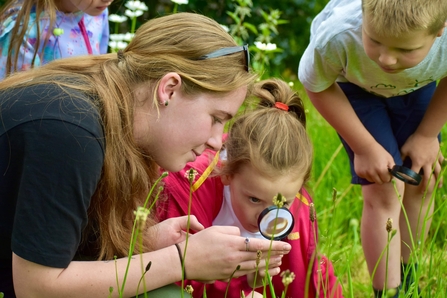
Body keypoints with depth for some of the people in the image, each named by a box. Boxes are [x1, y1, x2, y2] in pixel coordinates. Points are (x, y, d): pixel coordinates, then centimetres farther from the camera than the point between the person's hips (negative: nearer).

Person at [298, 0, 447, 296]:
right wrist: (366, 147, -19)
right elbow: (318, 86, -20)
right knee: (383, 191, -13)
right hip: (352, 85, -2)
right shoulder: (338, 36, -43)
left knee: (421, 184, 6)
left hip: (418, 85, 3)